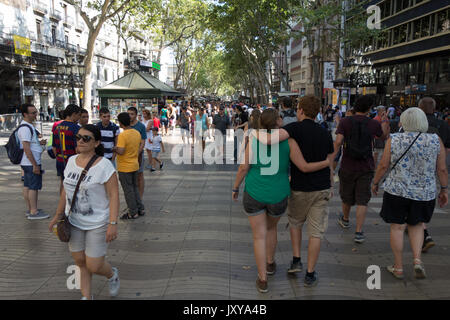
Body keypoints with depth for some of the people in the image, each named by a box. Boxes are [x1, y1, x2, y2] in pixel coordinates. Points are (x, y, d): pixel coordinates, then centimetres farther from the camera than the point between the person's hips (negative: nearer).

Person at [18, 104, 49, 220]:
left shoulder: (28, 126, 14)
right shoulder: (26, 128, -19)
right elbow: (26, 148, -23)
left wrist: (39, 142, 8)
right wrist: (35, 165, -21)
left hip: (27, 163, 10)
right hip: (31, 163, -10)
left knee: (27, 186, 14)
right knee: (33, 187, -5)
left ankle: (30, 210, 23)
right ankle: (34, 212, 1)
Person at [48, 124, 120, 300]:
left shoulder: (104, 165, -16)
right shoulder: (71, 161, 3)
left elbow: (113, 195, -17)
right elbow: (66, 190, 13)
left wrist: (113, 224, -22)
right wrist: (58, 215, 16)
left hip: (98, 224, -5)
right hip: (74, 222, 6)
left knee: (94, 267, -1)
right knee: (80, 262, 14)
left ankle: (112, 274, 33)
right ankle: (87, 296, 34)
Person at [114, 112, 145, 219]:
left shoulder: (122, 135, -22)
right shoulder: (137, 133, 2)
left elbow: (121, 151, -28)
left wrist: (115, 148, -9)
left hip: (125, 167, -7)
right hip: (135, 165, 7)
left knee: (128, 190, 4)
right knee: (134, 187, 20)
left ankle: (133, 212, 12)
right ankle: (140, 209, 24)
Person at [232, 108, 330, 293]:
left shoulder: (254, 140, -6)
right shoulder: (288, 141, -9)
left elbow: (244, 167, -7)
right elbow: (305, 167, -12)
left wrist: (235, 188, 7)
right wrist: (327, 163, 4)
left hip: (254, 195, 0)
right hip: (278, 198, 1)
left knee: (259, 236, 10)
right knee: (271, 226, 28)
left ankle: (262, 280, 12)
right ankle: (270, 263, 42)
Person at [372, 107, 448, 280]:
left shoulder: (393, 140, -7)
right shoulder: (436, 141, -3)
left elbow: (383, 165, -4)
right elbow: (442, 169, 0)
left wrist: (375, 183, 10)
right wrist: (444, 190, 12)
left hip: (397, 190, -2)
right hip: (425, 193, 2)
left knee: (397, 227, 8)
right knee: (416, 225, 21)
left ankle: (398, 268, 16)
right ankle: (417, 260, 6)